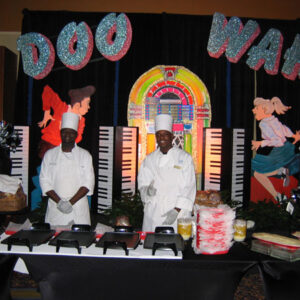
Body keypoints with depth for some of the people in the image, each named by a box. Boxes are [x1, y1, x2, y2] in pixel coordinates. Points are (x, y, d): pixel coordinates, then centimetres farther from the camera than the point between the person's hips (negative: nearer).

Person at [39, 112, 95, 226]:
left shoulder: (85, 155, 3)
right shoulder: (50, 154, 7)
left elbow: (88, 182, -4)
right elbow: (44, 181, 1)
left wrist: (71, 202, -14)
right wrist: (59, 202, -11)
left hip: (79, 208, -1)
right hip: (55, 208, 1)